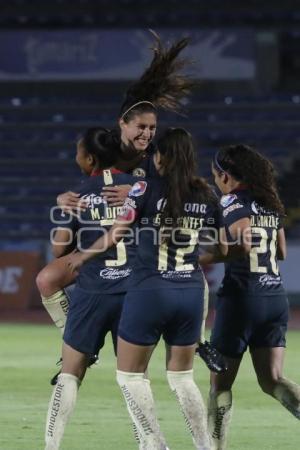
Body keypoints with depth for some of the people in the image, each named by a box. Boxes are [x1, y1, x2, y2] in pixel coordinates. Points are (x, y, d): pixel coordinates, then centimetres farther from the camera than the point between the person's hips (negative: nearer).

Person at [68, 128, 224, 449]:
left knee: (130, 375, 8)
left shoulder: (147, 189, -8)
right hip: (190, 290, 4)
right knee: (182, 377, 17)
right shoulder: (206, 195, 3)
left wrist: (83, 256, 10)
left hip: (149, 289, -4)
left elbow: (114, 236, -6)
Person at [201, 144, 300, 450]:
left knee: (220, 382, 6)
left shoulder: (232, 202, -8)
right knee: (272, 380, 5)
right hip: (275, 296, 7)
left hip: (241, 297, -7)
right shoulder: (270, 203, 14)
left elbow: (244, 244, -23)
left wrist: (205, 259, -14)